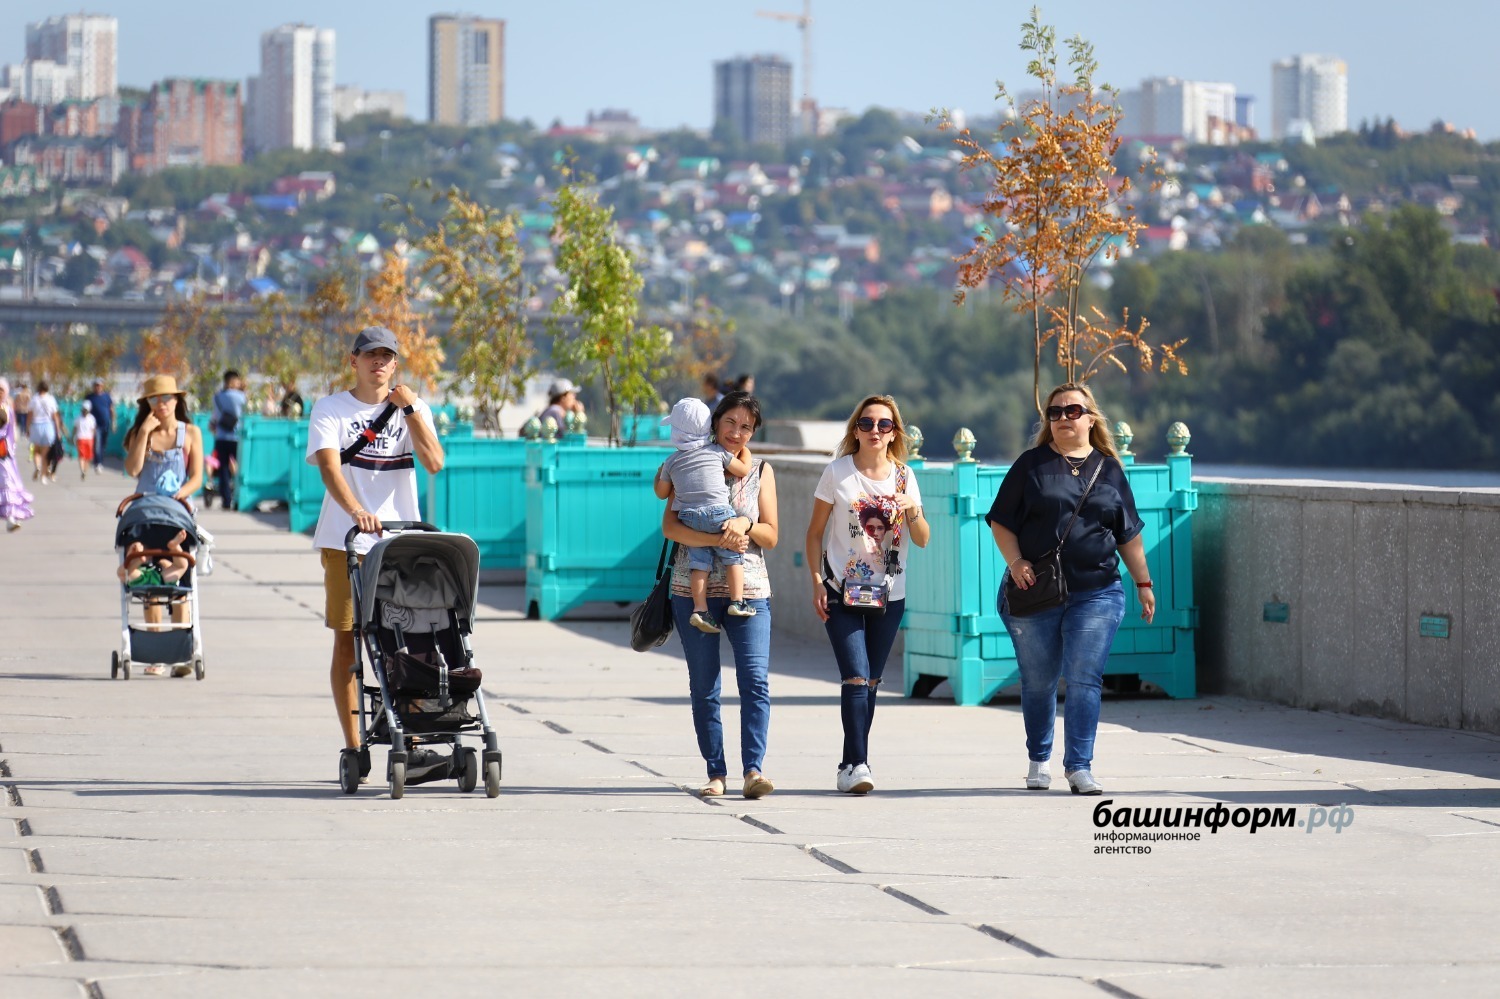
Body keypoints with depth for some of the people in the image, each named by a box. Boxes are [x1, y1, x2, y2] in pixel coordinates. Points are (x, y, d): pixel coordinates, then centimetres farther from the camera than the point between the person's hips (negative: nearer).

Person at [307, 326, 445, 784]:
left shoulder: (412, 409, 11)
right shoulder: (330, 410, 3)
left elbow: (434, 463, -4)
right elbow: (329, 466, -13)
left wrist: (409, 409, -11)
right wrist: (356, 510, -30)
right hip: (345, 541, -2)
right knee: (347, 641, -1)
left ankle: (411, 747, -8)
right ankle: (354, 749, 4)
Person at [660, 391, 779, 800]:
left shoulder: (760, 471, 10)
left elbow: (771, 536, 8)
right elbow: (670, 526, -5)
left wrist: (745, 524, -13)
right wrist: (718, 538, -19)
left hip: (748, 590, 0)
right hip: (694, 589, 0)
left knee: (756, 681, -15)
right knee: (703, 688, 3)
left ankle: (753, 769, -20)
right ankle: (716, 773, 9)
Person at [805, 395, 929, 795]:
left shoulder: (903, 476, 6)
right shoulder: (837, 473, -2)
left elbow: (922, 540, 5)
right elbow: (815, 532, 2)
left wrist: (912, 510, -15)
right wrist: (817, 581, -7)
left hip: (889, 594, 3)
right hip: (842, 593, -3)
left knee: (869, 682, 8)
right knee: (856, 677, -15)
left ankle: (851, 766, 17)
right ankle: (857, 764, -19)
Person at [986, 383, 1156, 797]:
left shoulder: (1109, 468, 10)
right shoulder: (1031, 464, 4)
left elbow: (1128, 533, 15)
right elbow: (1001, 521, 4)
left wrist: (1143, 582, 12)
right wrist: (1015, 562, -10)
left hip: (1096, 594, 0)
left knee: (1084, 680, -9)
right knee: (1038, 681, 8)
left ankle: (1079, 767, -6)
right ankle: (1039, 760, 26)